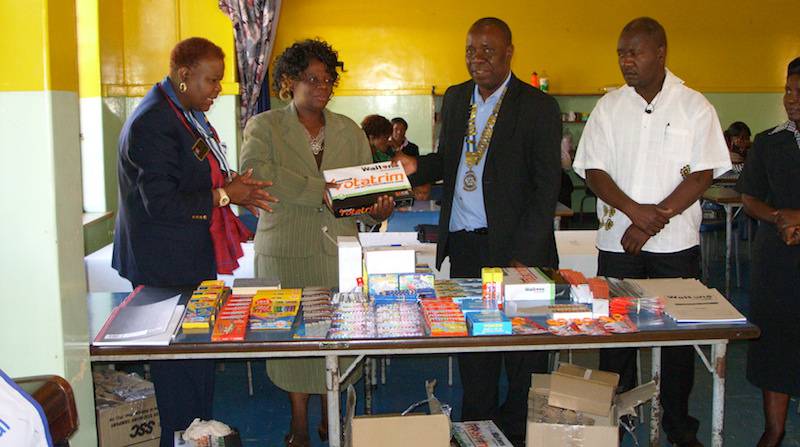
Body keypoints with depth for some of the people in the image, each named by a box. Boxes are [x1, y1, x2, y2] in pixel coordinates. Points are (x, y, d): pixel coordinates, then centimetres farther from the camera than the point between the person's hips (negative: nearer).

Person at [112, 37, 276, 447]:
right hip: (166, 269, -10)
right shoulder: (152, 124, -19)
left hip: (194, 260, 10)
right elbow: (160, 202, -23)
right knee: (178, 367, -1)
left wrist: (232, 186, 5)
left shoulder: (188, 116, 13)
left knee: (199, 358, 17)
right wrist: (225, 195, -17)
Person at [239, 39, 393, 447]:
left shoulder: (349, 131, 12)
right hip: (286, 251, -3)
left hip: (339, 250, 3)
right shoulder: (264, 127, 1)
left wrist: (379, 210, -14)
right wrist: (320, 191, -23)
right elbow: (253, 171, -19)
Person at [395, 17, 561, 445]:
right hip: (463, 244, 5)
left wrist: (524, 255, -16)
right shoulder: (455, 98, 11)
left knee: (521, 342, 6)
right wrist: (417, 167, -3)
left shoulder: (538, 107, -7)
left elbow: (546, 186, -9)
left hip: (513, 247, -5)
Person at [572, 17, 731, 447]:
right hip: (617, 240, 1)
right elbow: (593, 171, 1)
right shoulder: (608, 107, 6)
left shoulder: (694, 107, 1)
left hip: (676, 242, -1)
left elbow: (702, 175, -5)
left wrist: (657, 219, -13)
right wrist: (636, 211, -14)